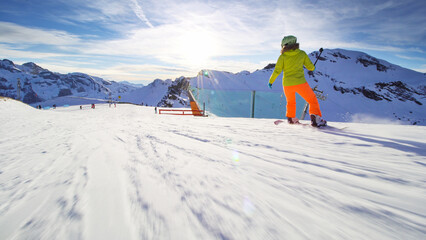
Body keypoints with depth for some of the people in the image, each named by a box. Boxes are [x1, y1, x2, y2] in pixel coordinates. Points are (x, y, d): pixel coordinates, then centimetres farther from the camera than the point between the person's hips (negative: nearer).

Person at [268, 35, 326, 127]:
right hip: (300, 83, -2)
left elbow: (277, 71, -1)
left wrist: (271, 81, 12)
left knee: (290, 102, 28)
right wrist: (311, 69, 31)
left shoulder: (283, 56, 1)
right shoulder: (302, 53, 4)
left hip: (287, 84, 2)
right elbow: (311, 67, 8)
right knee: (313, 100, 13)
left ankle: (291, 118, 37)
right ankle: (315, 118, -3)